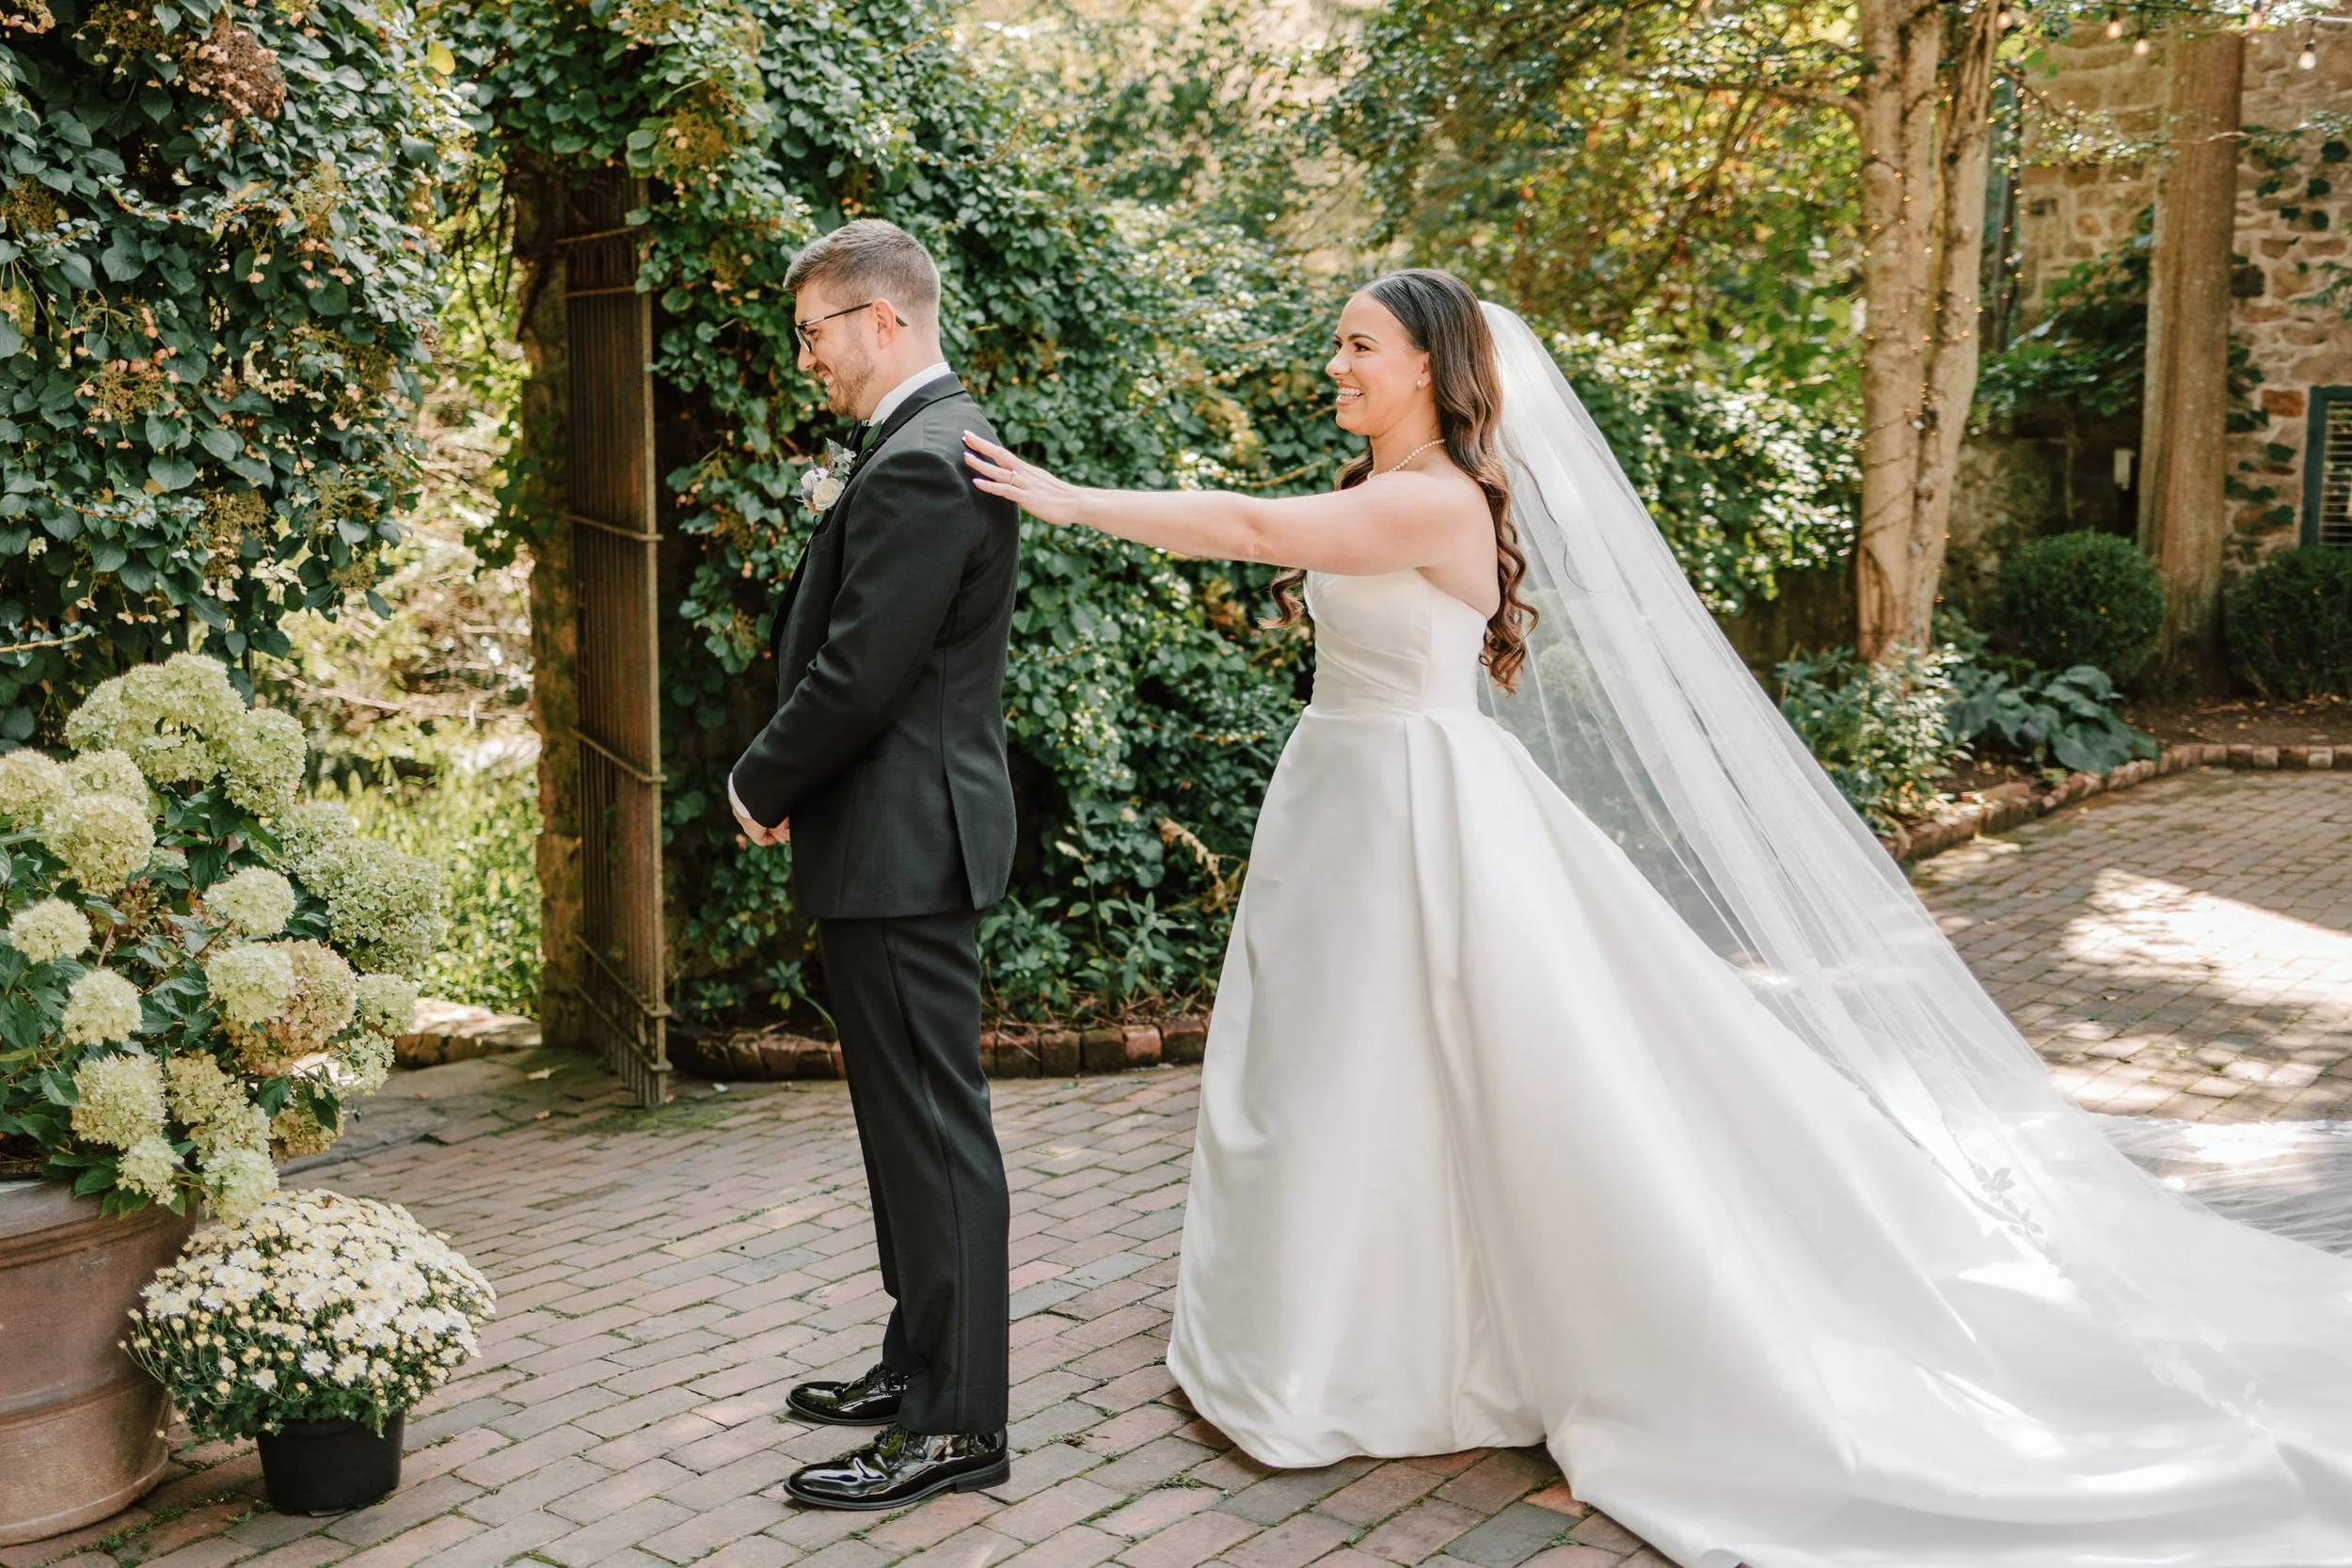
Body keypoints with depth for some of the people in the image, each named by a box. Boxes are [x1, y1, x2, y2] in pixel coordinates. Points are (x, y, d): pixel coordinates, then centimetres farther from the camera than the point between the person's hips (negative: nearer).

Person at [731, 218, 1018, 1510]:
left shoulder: (918, 463, -19)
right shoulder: (940, 441, 15)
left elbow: (858, 675, -21)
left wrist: (760, 786, -7)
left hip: (899, 842, -11)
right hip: (907, 835, 11)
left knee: (932, 1129, -2)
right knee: (909, 1119, 19)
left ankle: (957, 1423, 8)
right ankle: (922, 1361, 33)